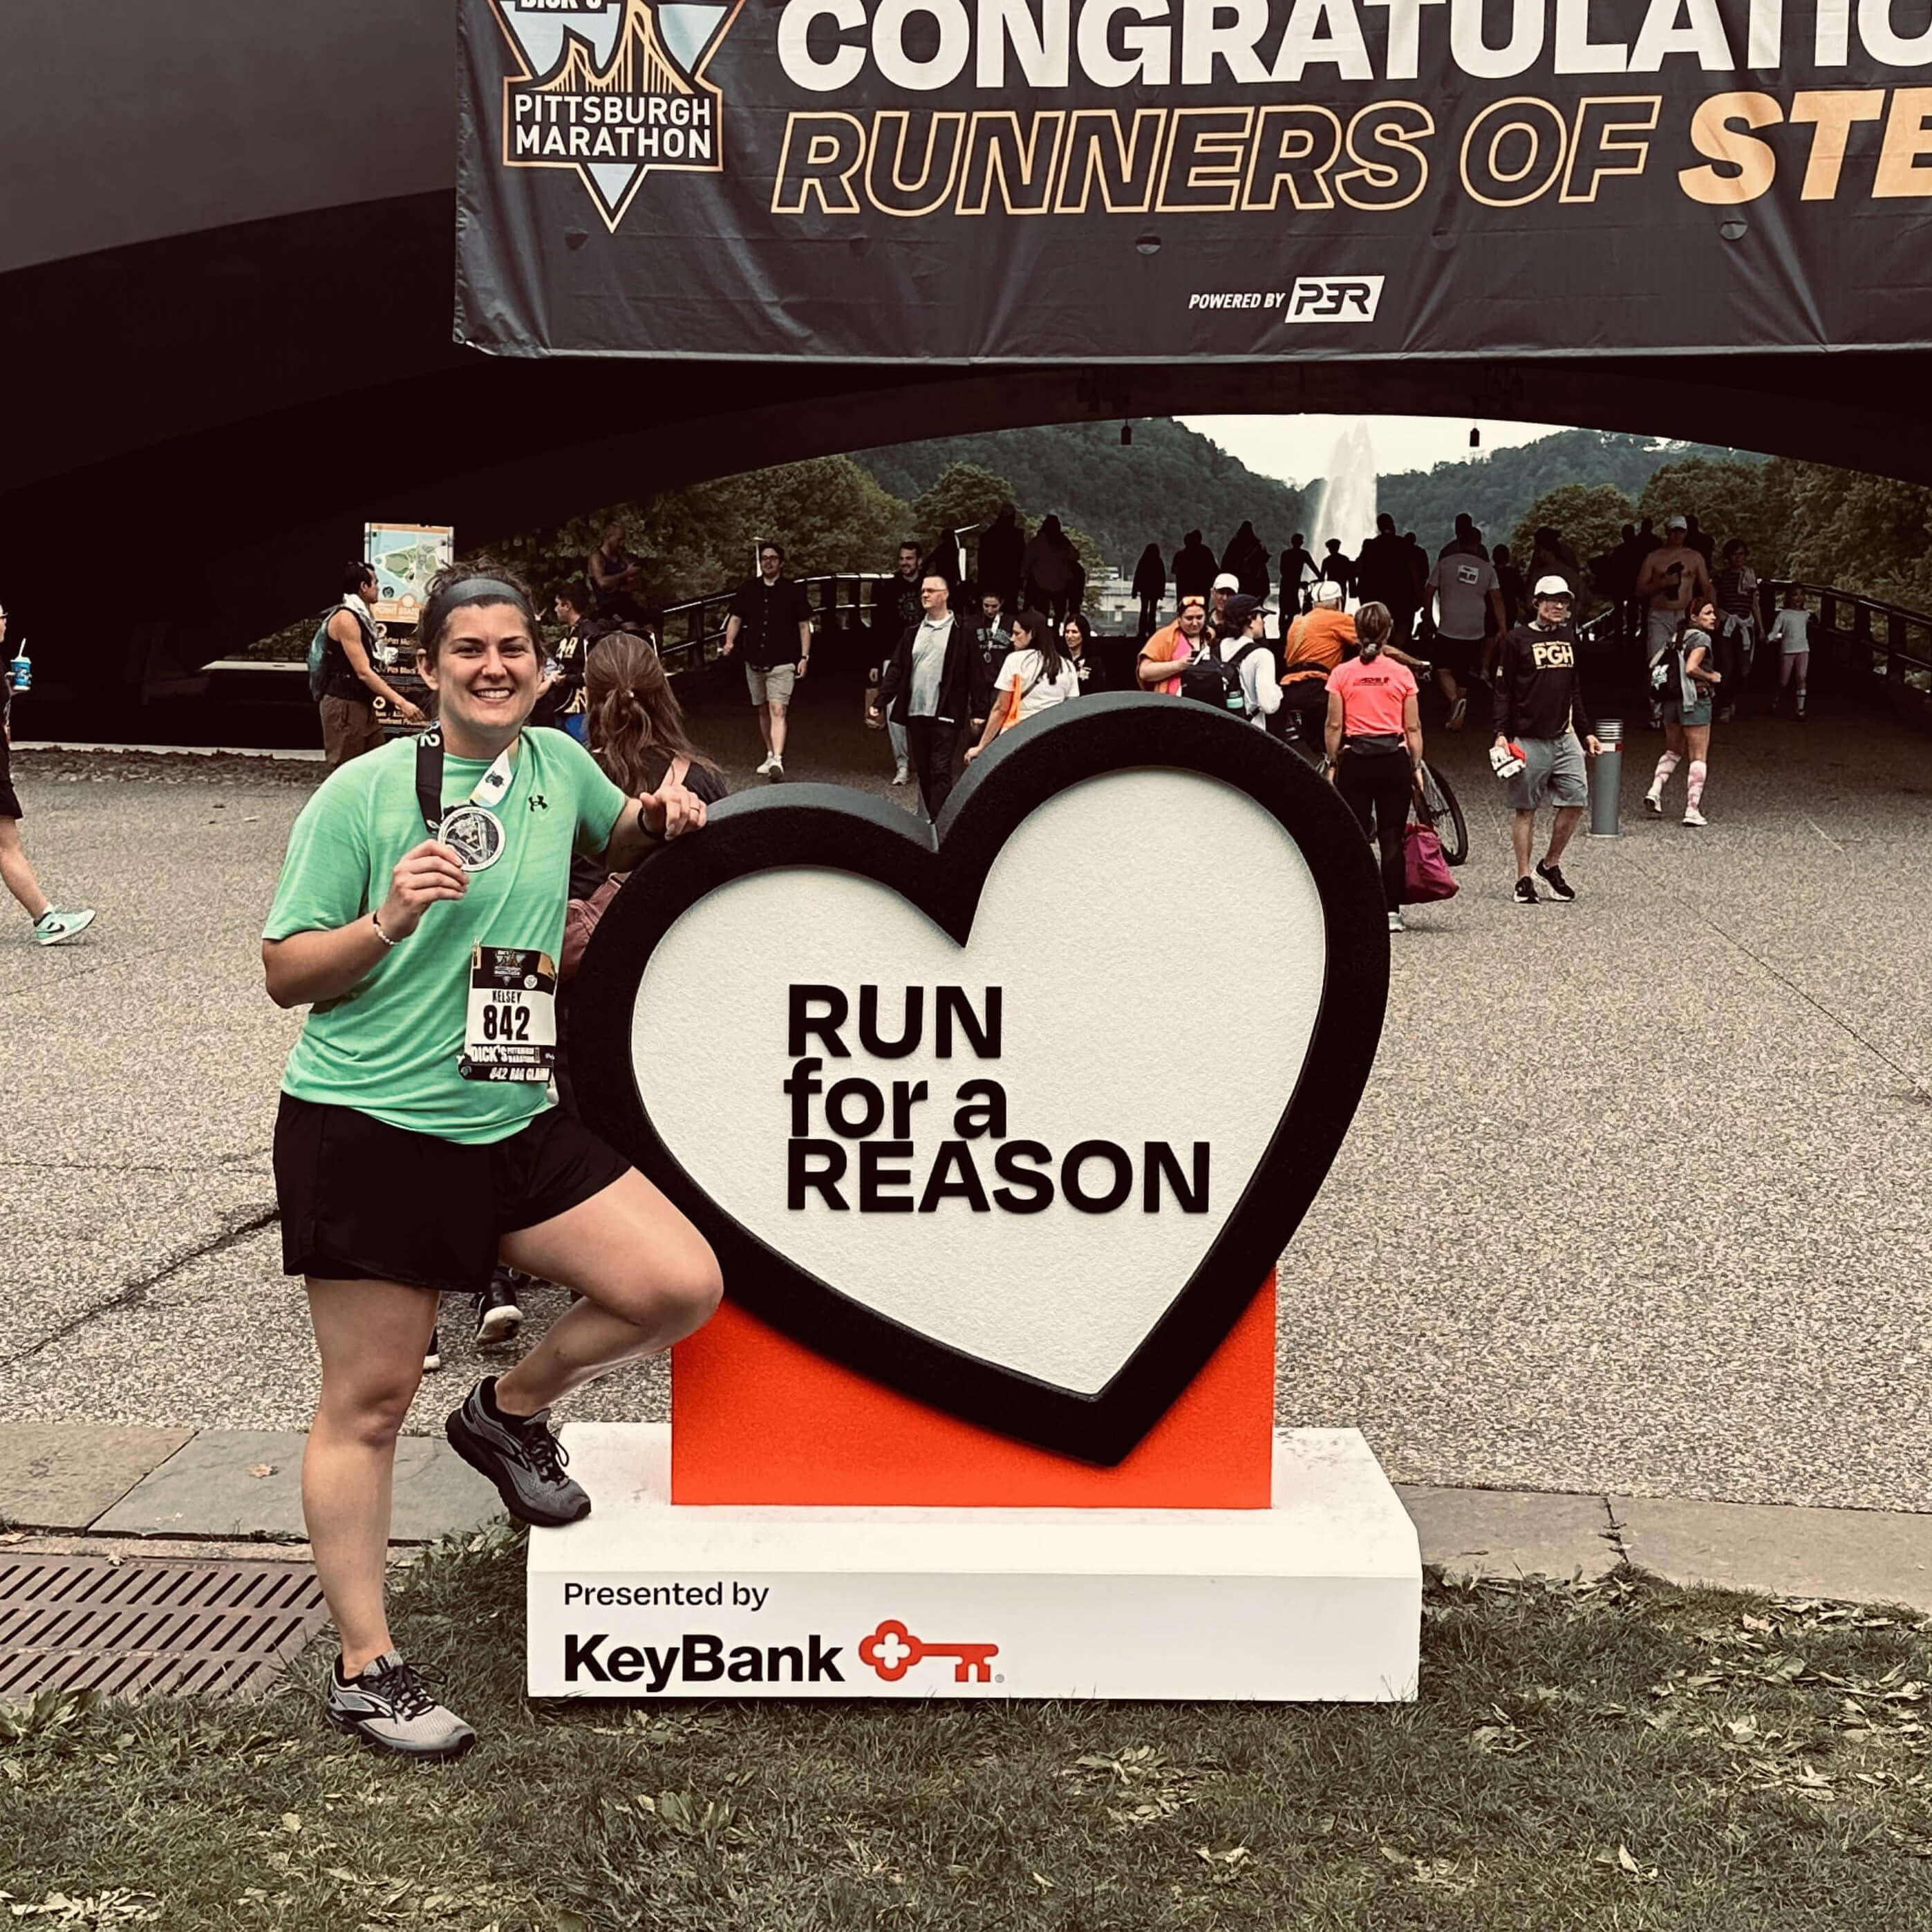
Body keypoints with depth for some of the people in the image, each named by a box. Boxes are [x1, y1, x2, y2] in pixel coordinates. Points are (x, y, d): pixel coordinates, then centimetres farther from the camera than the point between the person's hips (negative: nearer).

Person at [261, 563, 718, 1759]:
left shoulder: (555, 761, 7)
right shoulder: (365, 792, -8)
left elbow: (622, 844, 29)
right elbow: (285, 973, -5)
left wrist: (662, 816, 7)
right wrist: (388, 920, -22)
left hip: (515, 1124, 5)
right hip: (364, 1126, -5)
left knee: (685, 1285, -7)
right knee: (369, 1404, 2)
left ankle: (512, 1412, 18)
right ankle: (365, 1670, 16)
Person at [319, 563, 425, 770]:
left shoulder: (362, 616, 13)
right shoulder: (345, 619, -16)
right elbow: (363, 672, -21)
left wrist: (395, 702, 16)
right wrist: (401, 702, -24)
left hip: (363, 704, 9)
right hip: (344, 706, -9)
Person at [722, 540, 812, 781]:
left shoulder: (793, 590, -1)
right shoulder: (748, 589, 6)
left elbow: (804, 625, 3)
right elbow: (736, 618, 11)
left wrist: (804, 657, -3)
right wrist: (730, 641, -7)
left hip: (782, 664, -4)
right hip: (754, 662, 4)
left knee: (777, 711, -17)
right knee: (763, 711, 14)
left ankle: (778, 760, -27)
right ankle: (770, 755, 28)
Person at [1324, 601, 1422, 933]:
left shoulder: (1342, 673, -2)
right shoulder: (1402, 674, 0)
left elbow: (1334, 725, -1)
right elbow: (1413, 728, 2)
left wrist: (1333, 764, 7)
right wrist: (1417, 767, 9)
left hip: (1356, 759, 0)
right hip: (1394, 759, 1)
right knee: (1392, 839, 4)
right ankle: (1392, 911, 4)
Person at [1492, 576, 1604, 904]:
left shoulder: (1569, 638, 15)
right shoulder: (1518, 639, -2)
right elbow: (1503, 690, -4)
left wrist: (1587, 732, 20)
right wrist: (1501, 734, -13)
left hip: (1564, 738, 5)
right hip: (1528, 740, -5)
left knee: (1576, 801, -2)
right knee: (1525, 810, 0)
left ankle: (1551, 865, 17)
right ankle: (1524, 879, 7)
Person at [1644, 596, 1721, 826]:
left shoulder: (1677, 638, 12)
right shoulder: (1701, 639, -11)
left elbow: (1655, 664, 11)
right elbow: (1691, 668, -24)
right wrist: (1712, 677, -9)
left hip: (1671, 701, 7)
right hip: (1695, 700, -7)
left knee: (1673, 751, 24)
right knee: (1699, 757, 0)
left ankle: (1654, 792, 5)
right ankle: (1693, 811, -4)